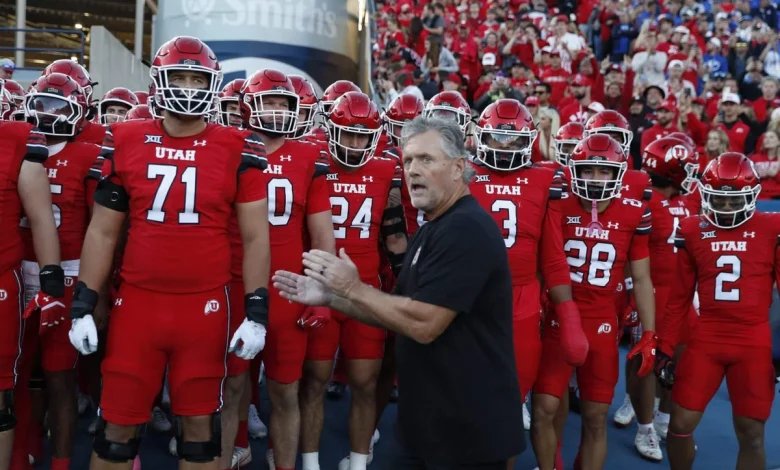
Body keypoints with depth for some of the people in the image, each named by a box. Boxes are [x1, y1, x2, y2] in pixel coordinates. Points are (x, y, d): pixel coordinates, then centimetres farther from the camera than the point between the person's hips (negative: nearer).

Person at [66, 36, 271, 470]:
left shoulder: (238, 150, -3)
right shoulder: (125, 143, 3)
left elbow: (255, 237, 0)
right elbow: (102, 232, 8)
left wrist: (257, 311, -5)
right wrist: (84, 305, 5)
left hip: (206, 305, -1)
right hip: (137, 301, 2)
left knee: (199, 423, 11)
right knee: (117, 425, 10)